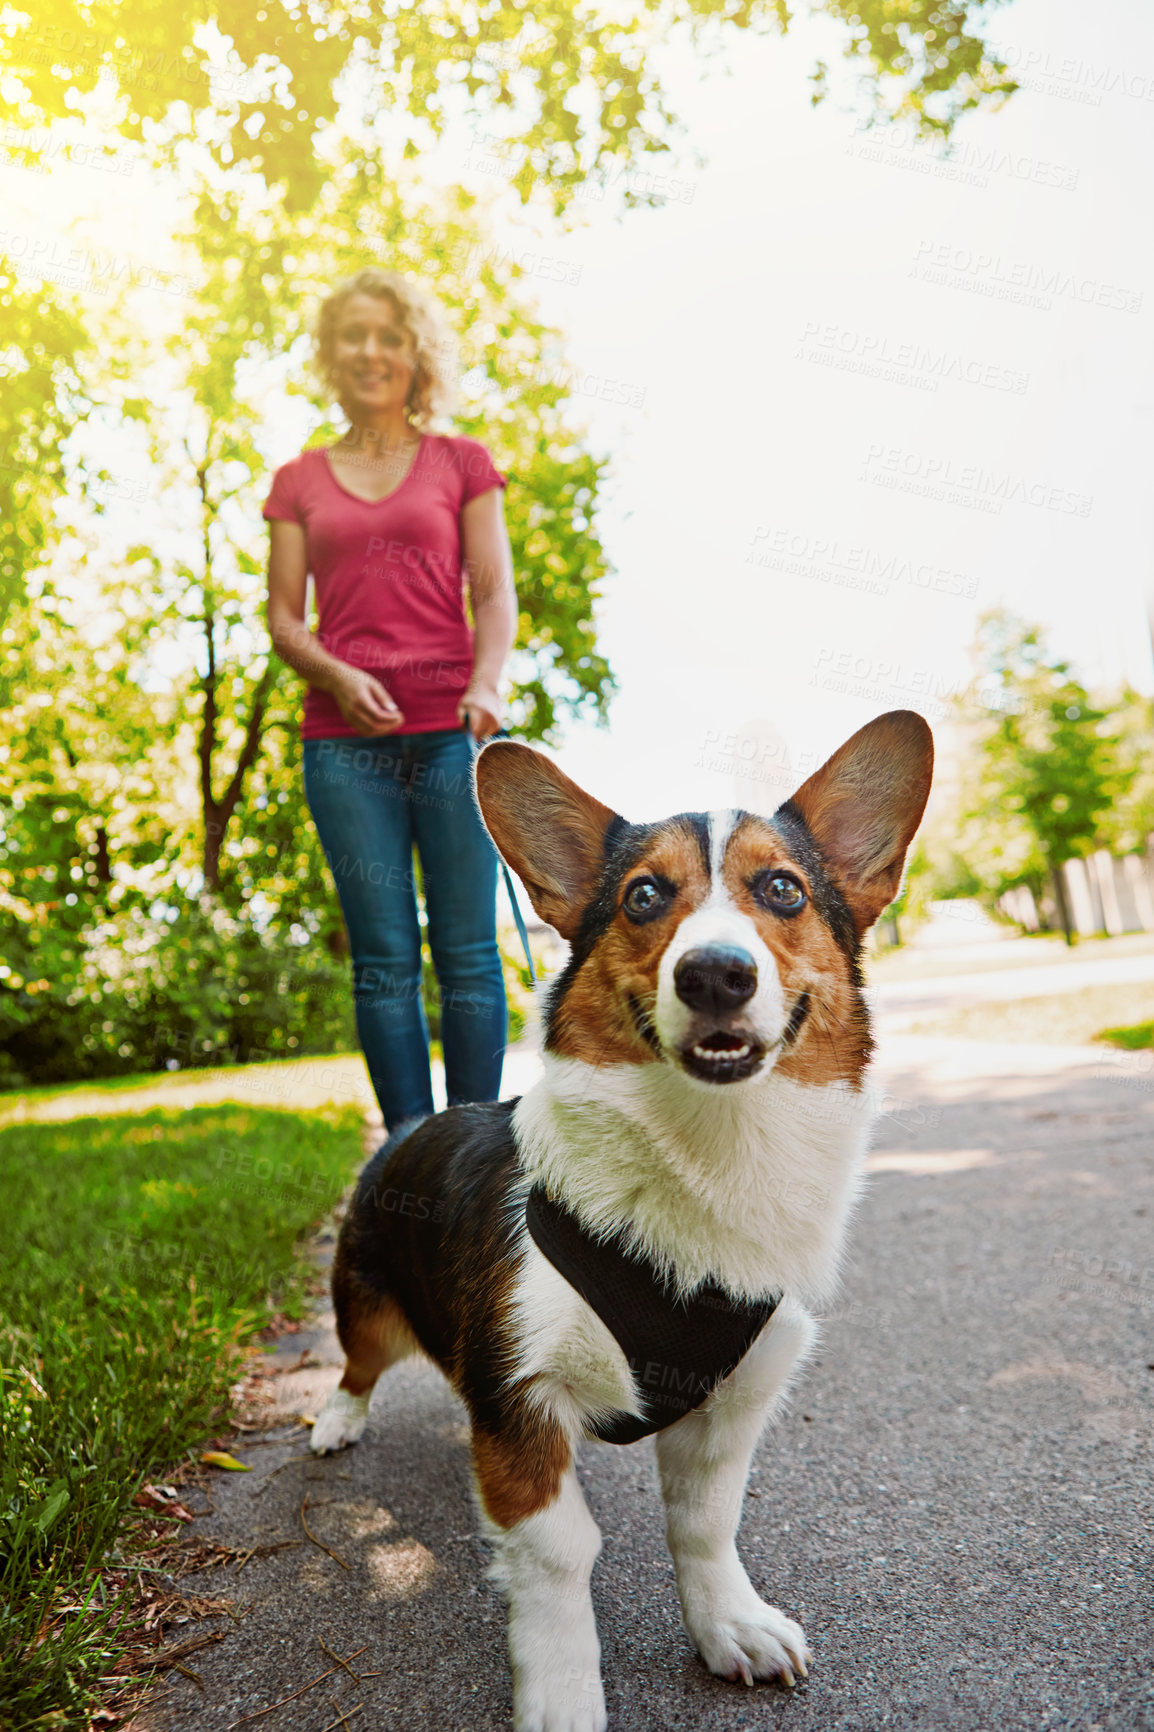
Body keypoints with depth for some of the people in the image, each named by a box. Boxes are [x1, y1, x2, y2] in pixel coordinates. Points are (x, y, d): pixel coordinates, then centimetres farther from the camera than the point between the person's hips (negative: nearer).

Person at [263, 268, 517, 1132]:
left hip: (452, 732, -1)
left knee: (468, 953, -2)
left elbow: (496, 593, 4)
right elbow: (283, 618, 11)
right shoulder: (299, 482, 16)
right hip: (346, 742, 2)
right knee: (383, 960, 1)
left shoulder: (462, 463, 13)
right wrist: (337, 674, -9)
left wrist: (485, 685, -14)